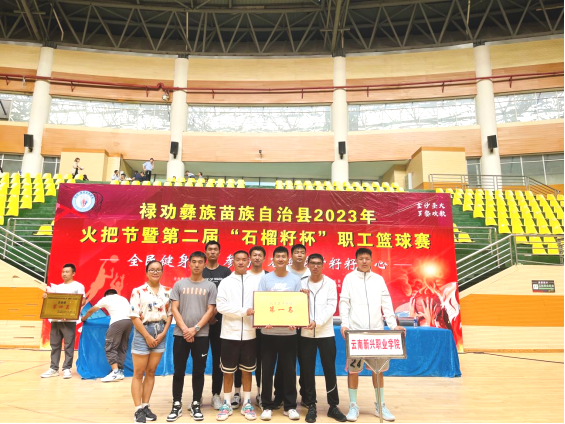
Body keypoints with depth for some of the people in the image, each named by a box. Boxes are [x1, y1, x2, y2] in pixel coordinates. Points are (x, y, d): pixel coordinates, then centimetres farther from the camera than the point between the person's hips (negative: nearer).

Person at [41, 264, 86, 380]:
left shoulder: (78, 286, 1)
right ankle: (54, 369, 15)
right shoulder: (57, 287, 19)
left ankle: (67, 369, 2)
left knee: (68, 345, -3)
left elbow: (83, 301, -7)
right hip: (55, 319, 6)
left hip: (69, 320, -5)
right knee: (54, 344, 8)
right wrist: (46, 297, -3)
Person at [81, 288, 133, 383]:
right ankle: (120, 371, 14)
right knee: (122, 347, 15)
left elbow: (91, 311, 34)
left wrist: (84, 318, 53)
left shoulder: (106, 299, 22)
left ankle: (115, 372, -12)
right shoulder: (124, 299, 32)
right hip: (129, 321, 5)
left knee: (110, 348, -1)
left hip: (118, 322, -5)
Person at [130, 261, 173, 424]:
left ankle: (145, 406, 20)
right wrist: (147, 336, -12)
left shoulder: (167, 291, 5)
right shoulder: (138, 291, -7)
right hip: (143, 333, -4)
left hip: (160, 334, 4)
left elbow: (170, 314, 6)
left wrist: (163, 333, -5)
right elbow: (134, 316, -10)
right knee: (139, 373, 2)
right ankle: (138, 409, 10)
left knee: (151, 372, 10)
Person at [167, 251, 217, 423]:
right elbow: (174, 309, 1)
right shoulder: (179, 284, 5)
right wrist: (185, 329, -10)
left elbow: (210, 310, -2)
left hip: (201, 335, 0)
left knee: (198, 371, 6)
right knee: (179, 371, 6)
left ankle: (196, 405, 19)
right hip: (181, 334, 1)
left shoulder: (210, 286, 3)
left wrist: (195, 329, -10)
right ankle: (177, 405, 18)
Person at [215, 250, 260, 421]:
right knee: (228, 371, 9)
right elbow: (221, 306, -10)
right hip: (229, 333, -1)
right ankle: (227, 404, 23)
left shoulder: (256, 282, 5)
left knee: (247, 370, 11)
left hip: (249, 333, 1)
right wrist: (244, 311, -16)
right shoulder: (225, 282, 0)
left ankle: (247, 404, 23)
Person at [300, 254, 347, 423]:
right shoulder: (301, 284, 5)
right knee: (307, 371, 7)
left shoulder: (330, 283, 1)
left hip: (326, 333, -1)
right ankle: (311, 406, 20)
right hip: (306, 334, 1)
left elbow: (331, 306, -8)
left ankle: (333, 406, 17)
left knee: (330, 370, 5)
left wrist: (317, 322, -20)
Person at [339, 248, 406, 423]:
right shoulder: (349, 278, 3)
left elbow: (386, 303, 6)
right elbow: (344, 302, -2)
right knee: (353, 368, 2)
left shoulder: (378, 279, 10)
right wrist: (344, 324, -14)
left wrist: (393, 324, -4)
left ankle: (380, 405, 22)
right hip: (355, 330, -2)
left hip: (376, 330, 2)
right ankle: (353, 406, 15)